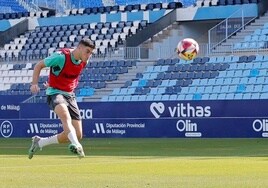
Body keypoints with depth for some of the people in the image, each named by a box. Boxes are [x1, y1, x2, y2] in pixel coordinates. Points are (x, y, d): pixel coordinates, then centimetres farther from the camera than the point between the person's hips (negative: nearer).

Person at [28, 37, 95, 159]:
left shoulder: (84, 62, 2)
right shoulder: (61, 56, -17)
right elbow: (39, 65, -8)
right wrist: (34, 83, -20)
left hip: (70, 95, 7)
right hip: (55, 93, -7)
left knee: (78, 135, -1)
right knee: (65, 114, -40)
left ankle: (39, 142, 16)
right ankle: (76, 145, -61)